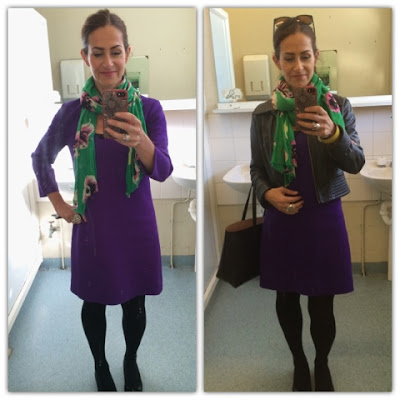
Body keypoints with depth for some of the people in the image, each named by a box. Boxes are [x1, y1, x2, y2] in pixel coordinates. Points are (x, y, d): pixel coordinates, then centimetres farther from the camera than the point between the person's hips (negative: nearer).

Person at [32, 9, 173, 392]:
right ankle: (100, 366, 43)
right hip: (92, 225, 1)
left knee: (134, 303, 14)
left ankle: (131, 362, 43)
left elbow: (163, 170, -20)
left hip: (136, 224, 0)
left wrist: (139, 140, -40)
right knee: (94, 302, 16)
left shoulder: (149, 108, -9)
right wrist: (58, 204, 2)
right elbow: (40, 158, 10)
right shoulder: (72, 112, -6)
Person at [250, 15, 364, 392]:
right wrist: (267, 193, -13)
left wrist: (331, 134, -32)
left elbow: (356, 163, -13)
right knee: (287, 299, 14)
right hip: (281, 219, 1)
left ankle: (322, 364, 34)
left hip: (324, 218, -1)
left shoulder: (338, 106, -4)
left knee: (322, 306, 5)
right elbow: (256, 169, 8)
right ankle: (299, 362, 39)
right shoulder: (263, 114, -1)